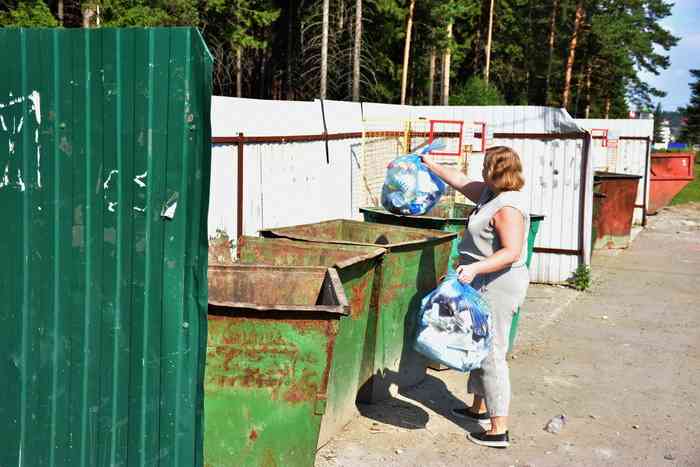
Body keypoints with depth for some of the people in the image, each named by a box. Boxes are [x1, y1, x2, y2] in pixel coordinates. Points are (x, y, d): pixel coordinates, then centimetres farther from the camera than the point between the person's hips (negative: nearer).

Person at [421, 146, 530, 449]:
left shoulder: (508, 207, -21)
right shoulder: (490, 193, 10)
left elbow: (512, 252, -28)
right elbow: (461, 182, 25)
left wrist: (475, 268, -36)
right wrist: (431, 165, 31)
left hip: (498, 285, -11)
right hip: (487, 284, 11)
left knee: (491, 354, -7)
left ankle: (498, 430, 0)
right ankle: (479, 407, 36)